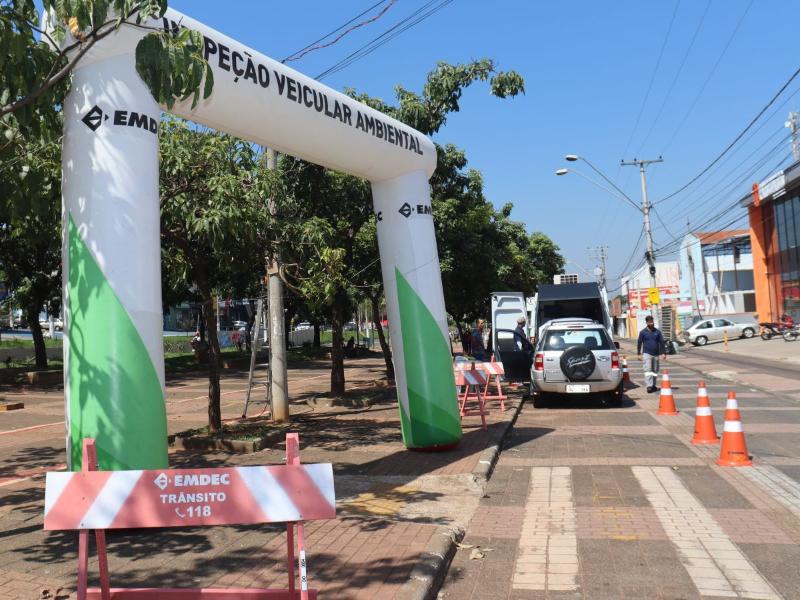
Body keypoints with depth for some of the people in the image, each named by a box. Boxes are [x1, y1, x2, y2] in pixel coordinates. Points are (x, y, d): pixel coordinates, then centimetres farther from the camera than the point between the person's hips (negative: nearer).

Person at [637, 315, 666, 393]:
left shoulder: (657, 331, 6)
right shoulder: (643, 332, 1)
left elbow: (661, 342, 7)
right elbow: (639, 343, 4)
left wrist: (663, 353, 1)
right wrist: (639, 354, 0)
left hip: (656, 354, 3)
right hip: (647, 354, -3)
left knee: (655, 371, 10)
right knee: (648, 370, -13)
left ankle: (653, 385, 23)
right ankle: (649, 386, -17)